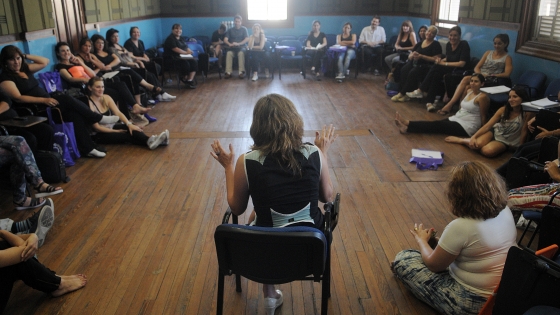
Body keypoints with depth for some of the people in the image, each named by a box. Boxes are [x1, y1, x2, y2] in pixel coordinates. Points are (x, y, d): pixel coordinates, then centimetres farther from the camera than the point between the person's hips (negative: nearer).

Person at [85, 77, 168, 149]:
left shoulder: (106, 98, 5)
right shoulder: (88, 103, -15)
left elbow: (118, 113, -5)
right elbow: (96, 127, -16)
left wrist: (129, 124, -23)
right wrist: (116, 131, -17)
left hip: (111, 127, 5)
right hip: (99, 135, -5)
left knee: (131, 129, -24)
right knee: (127, 136, -27)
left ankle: (149, 140, -45)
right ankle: (149, 142, -41)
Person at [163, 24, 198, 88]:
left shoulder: (181, 39, 19)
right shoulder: (170, 39, -8)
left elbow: (187, 48, 13)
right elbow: (175, 49, -20)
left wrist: (189, 51, -12)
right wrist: (186, 52, -18)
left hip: (183, 57, 8)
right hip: (172, 58, -8)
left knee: (194, 62, -18)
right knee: (185, 64, -33)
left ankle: (190, 80, -20)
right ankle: (184, 79, -6)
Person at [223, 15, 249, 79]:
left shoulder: (244, 29, 8)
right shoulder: (230, 30, 13)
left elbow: (247, 39, -6)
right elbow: (225, 39, 2)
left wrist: (238, 44, -20)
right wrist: (229, 44, -21)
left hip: (242, 47, -2)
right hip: (232, 48, 2)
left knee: (241, 53, -36)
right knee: (229, 53, -32)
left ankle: (241, 72, -39)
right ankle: (228, 72, -36)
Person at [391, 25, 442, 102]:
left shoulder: (436, 45, 3)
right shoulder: (420, 43, 20)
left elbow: (436, 59, -10)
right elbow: (409, 56, 18)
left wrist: (421, 56, -16)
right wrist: (412, 55, -8)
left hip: (427, 66, -5)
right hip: (415, 63, 5)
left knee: (413, 72, -34)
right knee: (404, 70, -27)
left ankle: (402, 93, -23)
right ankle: (405, 95, -30)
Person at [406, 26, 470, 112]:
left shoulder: (464, 45, -11)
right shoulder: (448, 45, 8)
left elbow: (462, 63, -18)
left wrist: (444, 63, -18)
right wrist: (441, 60, -5)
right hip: (448, 70, 6)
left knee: (436, 68, -28)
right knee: (436, 75, -28)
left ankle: (420, 91, -19)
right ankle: (430, 102, -30)